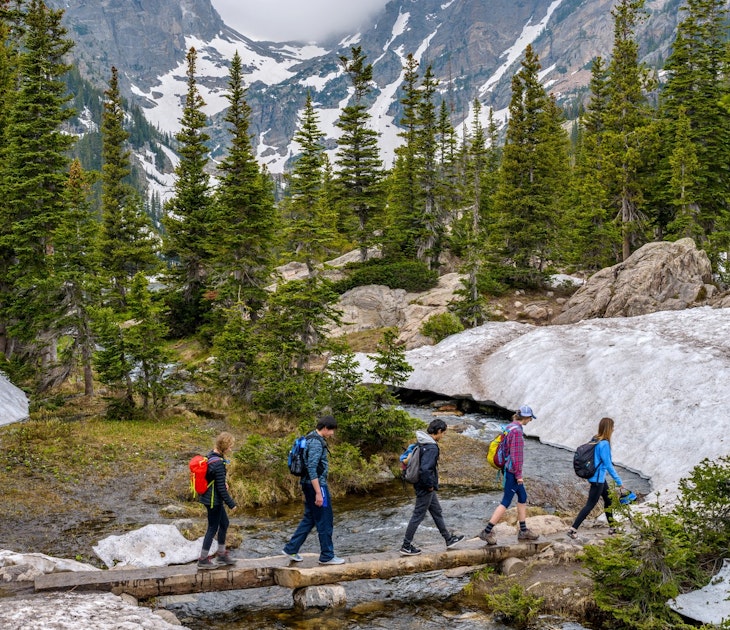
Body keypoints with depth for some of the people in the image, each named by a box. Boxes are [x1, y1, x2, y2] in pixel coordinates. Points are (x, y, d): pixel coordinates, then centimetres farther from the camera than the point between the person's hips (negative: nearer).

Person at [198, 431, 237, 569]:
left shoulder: (210, 456, 2)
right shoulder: (218, 463, -26)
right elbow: (221, 488, -22)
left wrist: (223, 483, 4)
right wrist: (231, 503, -13)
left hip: (210, 498, 9)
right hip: (214, 500, -9)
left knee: (224, 523, 21)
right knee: (213, 528, 4)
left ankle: (221, 554, 33)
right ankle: (203, 560, 14)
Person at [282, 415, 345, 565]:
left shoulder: (312, 438, 13)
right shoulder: (316, 442, -19)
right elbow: (312, 469, -24)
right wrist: (318, 493, -23)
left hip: (309, 485, 10)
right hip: (316, 485, -10)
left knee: (309, 519, 16)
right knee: (325, 521, -1)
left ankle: (291, 549, 19)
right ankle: (327, 556, 7)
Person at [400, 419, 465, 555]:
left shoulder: (421, 443, 5)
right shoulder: (432, 448, -25)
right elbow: (425, 469, -34)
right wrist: (429, 485, -19)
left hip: (422, 485, 10)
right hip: (425, 488, -10)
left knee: (437, 512, 21)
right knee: (418, 515, 0)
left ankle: (448, 539, 34)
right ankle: (406, 546, 9)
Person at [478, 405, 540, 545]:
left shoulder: (509, 427, 9)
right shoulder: (517, 431, -20)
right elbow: (516, 455, -21)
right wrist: (519, 474, -17)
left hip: (508, 468, 10)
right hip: (513, 471, -10)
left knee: (523, 497, 17)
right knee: (506, 502, -4)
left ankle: (523, 531, 23)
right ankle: (487, 531, -3)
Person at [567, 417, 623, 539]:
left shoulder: (595, 440, 4)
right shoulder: (604, 444, -22)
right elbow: (608, 465, -20)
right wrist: (619, 482, -13)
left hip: (599, 478, 10)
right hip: (598, 479, -10)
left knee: (608, 500, 20)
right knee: (590, 505, -4)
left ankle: (612, 528, 32)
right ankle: (573, 529, -4)